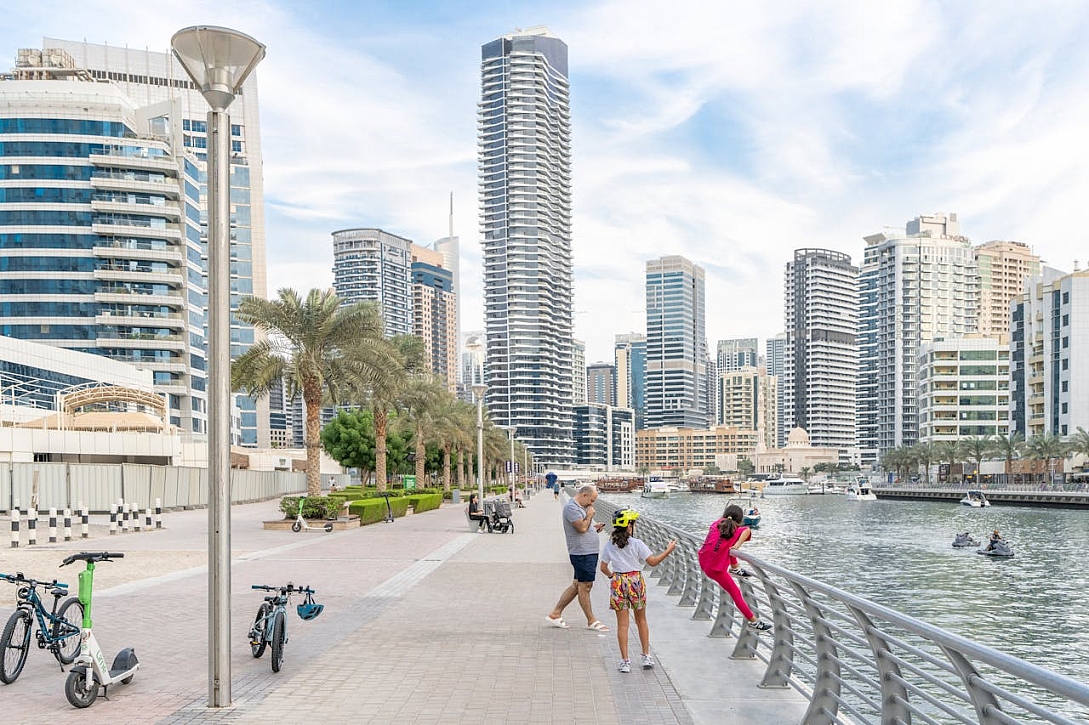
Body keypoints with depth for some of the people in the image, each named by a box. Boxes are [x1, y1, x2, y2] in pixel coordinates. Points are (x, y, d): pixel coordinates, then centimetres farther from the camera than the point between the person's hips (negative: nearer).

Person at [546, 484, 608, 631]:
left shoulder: (580, 507, 18)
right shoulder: (571, 507, -15)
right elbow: (582, 528, -22)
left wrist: (594, 527, 11)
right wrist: (590, 514, -8)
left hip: (589, 552, 11)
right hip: (582, 553, -11)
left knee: (577, 585, 13)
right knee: (584, 586, 0)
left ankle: (555, 614, 19)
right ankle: (591, 621, 9)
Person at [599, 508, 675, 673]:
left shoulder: (609, 545, 0)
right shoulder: (636, 544, -9)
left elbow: (603, 568, 3)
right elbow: (653, 562, -8)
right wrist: (668, 550, 2)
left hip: (618, 583, 1)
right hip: (636, 581, -1)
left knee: (622, 624, 5)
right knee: (641, 621, 17)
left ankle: (625, 661, 4)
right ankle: (646, 656, 21)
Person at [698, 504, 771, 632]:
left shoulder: (716, 524, 8)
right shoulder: (736, 531, -5)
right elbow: (747, 530, -25)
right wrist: (738, 544, -32)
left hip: (703, 562, 5)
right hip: (715, 569, -5)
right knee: (735, 593, 6)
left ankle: (735, 568, 31)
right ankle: (753, 622, 12)